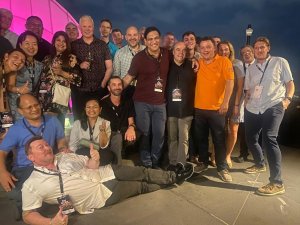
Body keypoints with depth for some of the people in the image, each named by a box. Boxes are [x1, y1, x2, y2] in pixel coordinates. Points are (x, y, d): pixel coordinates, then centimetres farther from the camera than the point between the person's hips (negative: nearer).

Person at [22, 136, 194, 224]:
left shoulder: (65, 157, 4)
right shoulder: (32, 185, -10)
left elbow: (90, 166, 9)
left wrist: (95, 159, -15)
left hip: (105, 173, 5)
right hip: (101, 195, -4)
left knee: (142, 173, 1)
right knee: (141, 187, 1)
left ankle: (173, 177, 22)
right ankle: (170, 181, 23)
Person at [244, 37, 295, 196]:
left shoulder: (280, 62, 6)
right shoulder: (251, 68, 17)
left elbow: (290, 83, 5)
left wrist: (287, 99, -11)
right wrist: (247, 101, 6)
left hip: (273, 106, -5)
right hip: (252, 109, 6)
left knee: (269, 138, -24)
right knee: (251, 139, 13)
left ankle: (277, 183, -18)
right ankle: (260, 164, 41)